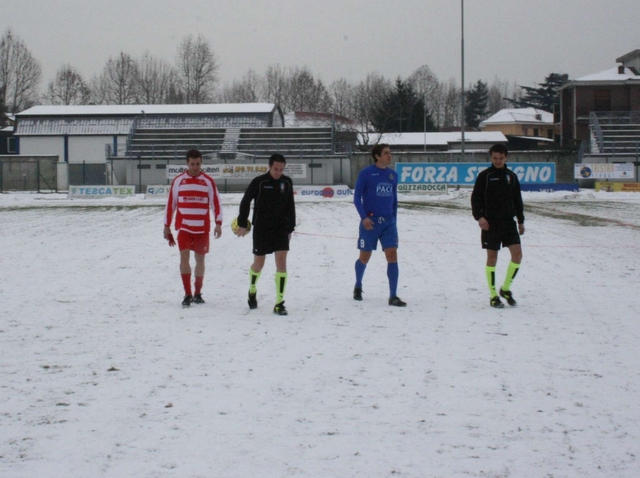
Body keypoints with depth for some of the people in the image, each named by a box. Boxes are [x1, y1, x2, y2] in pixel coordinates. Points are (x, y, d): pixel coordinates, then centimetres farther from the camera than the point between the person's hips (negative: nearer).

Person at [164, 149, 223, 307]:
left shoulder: (208, 181, 2)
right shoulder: (178, 181, 3)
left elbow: (216, 203, 0)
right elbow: (171, 204, 8)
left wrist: (218, 223, -11)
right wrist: (167, 226, 8)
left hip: (202, 228, 1)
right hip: (183, 227, -1)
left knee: (200, 259, 7)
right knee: (184, 256, -13)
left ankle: (197, 294, 21)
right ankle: (187, 294, -9)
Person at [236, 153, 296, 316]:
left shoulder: (287, 182, 1)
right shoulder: (259, 182, -10)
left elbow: (290, 207, 11)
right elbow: (245, 202, -2)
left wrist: (290, 228, 11)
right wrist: (242, 224, -2)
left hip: (281, 229, 2)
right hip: (261, 229, -2)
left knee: (281, 262, -9)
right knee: (259, 264, 9)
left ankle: (279, 303, -6)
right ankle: (252, 290, 40)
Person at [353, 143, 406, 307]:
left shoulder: (393, 175, 8)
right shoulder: (366, 173, -6)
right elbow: (357, 197, -7)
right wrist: (364, 217, -18)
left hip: (388, 222, 3)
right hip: (370, 222, -3)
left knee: (392, 256, -8)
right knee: (365, 257, 9)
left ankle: (393, 296, -8)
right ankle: (358, 286, 37)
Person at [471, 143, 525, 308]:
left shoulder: (511, 176, 9)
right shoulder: (485, 176, -2)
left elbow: (517, 200, 17)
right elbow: (476, 198, -4)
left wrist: (521, 221, 17)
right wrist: (479, 216, -17)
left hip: (509, 222, 4)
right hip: (491, 223, -4)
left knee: (517, 254, -8)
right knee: (492, 257, -1)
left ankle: (506, 288, 9)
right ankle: (493, 296, 6)